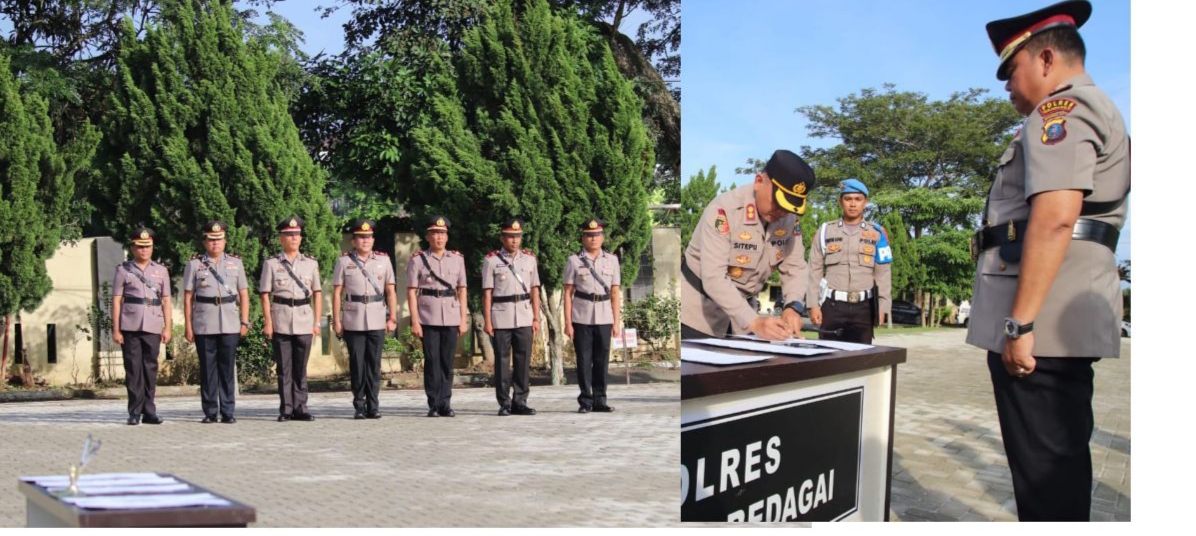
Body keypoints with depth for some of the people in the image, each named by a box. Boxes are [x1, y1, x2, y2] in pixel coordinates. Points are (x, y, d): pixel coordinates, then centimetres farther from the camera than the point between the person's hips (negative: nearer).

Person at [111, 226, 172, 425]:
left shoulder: (161, 271, 12)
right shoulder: (123, 270, 7)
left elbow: (166, 301, 11)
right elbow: (116, 301, 4)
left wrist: (167, 327, 4)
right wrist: (115, 329, -2)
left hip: (153, 328, 2)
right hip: (130, 327, -2)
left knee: (150, 370, 4)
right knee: (133, 370, -1)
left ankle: (149, 412, 10)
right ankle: (135, 413, 6)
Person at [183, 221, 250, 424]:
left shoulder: (235, 263, 9)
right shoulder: (194, 264, 5)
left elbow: (243, 294, 10)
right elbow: (188, 297, 4)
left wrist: (244, 321, 2)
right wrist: (188, 326, -1)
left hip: (230, 325, 1)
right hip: (204, 326, -1)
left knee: (228, 369, 2)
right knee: (207, 369, 3)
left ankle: (228, 412, 7)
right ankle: (209, 413, 11)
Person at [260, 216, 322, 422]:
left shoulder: (311, 263, 9)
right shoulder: (271, 263, 3)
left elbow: (317, 294, 9)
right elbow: (265, 295, 1)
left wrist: (317, 322, 4)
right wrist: (268, 322, -6)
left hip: (304, 322, 1)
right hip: (281, 322, -1)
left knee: (301, 368, 5)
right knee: (284, 368, 2)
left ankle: (300, 408, 12)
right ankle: (285, 409, 9)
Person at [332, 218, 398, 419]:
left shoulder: (383, 260, 7)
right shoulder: (344, 261, 3)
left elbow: (390, 291, 8)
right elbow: (337, 293, 3)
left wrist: (393, 318, 2)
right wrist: (336, 320, -2)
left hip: (377, 320, 1)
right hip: (353, 321, -1)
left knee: (374, 364, 3)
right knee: (357, 364, 3)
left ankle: (373, 406, 11)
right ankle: (359, 406, 12)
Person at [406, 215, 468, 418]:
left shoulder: (457, 258, 9)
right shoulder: (417, 260, 2)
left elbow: (462, 290, 10)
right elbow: (411, 292, -1)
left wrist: (464, 318, 5)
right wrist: (415, 321, -7)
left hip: (451, 317, 2)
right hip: (428, 317, -2)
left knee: (447, 362, 5)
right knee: (432, 361, 0)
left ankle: (445, 404, 12)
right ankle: (434, 405, 7)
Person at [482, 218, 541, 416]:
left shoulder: (529, 258, 10)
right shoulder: (491, 260, 1)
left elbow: (535, 290, 10)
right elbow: (487, 293, -1)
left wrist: (536, 318, 5)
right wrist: (487, 321, -6)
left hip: (524, 318, 3)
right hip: (501, 318, -3)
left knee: (524, 361, 4)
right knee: (502, 361, 2)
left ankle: (520, 402, 12)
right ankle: (504, 403, 9)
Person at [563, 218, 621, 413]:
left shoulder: (611, 260, 8)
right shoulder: (574, 260, 2)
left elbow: (615, 293, 8)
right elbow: (568, 293, 1)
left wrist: (616, 322, 3)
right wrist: (567, 322, -5)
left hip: (604, 318, 2)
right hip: (581, 318, -2)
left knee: (602, 360, 5)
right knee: (584, 360, 2)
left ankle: (600, 400, 14)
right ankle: (585, 401, 10)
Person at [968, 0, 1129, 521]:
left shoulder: (1062, 108, -8)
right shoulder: (1099, 112, 25)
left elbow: (1054, 217, -22)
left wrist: (1021, 323, -24)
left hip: (1041, 322, -10)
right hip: (1068, 320, 10)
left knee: (1043, 466, -6)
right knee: (1060, 459, 15)